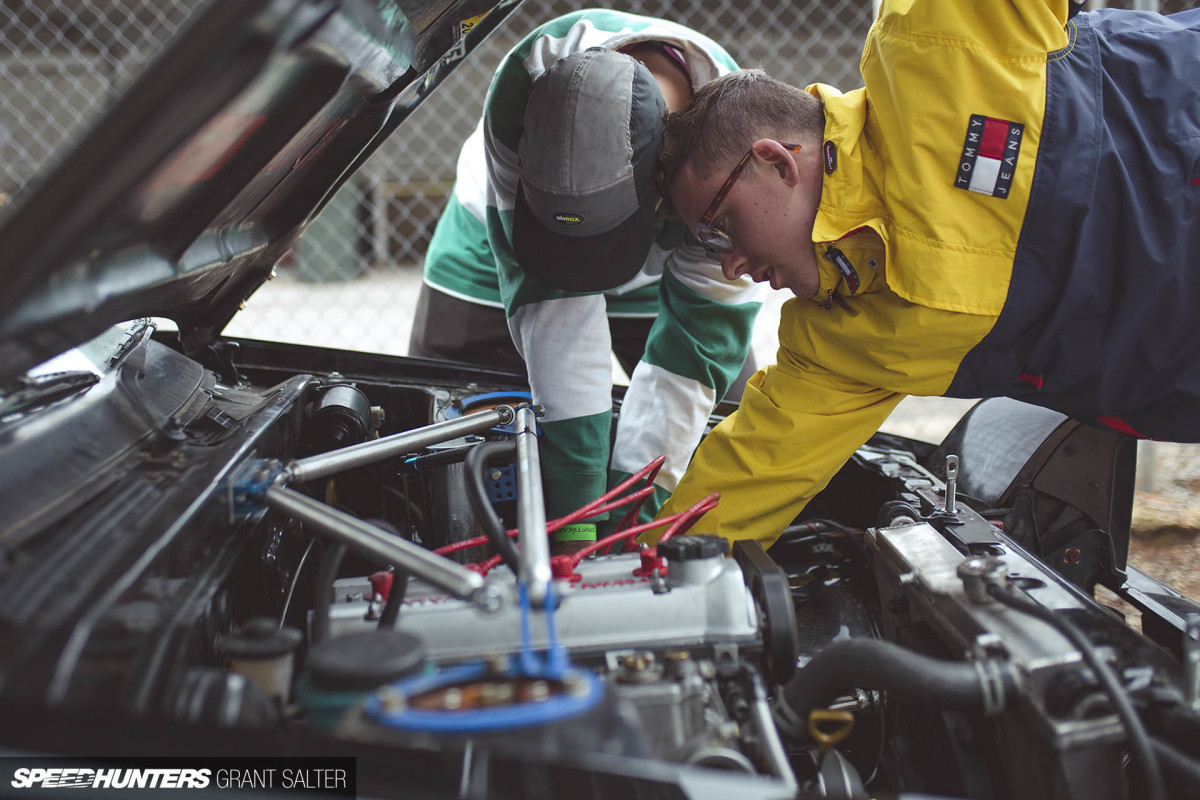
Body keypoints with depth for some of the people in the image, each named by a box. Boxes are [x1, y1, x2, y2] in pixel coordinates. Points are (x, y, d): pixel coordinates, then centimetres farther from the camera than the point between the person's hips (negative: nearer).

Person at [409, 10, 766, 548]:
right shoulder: (525, 83, -42)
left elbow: (702, 338, -34)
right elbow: (551, 302, -43)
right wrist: (577, 508, -45)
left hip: (657, 270, 1)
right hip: (502, 247, 0)